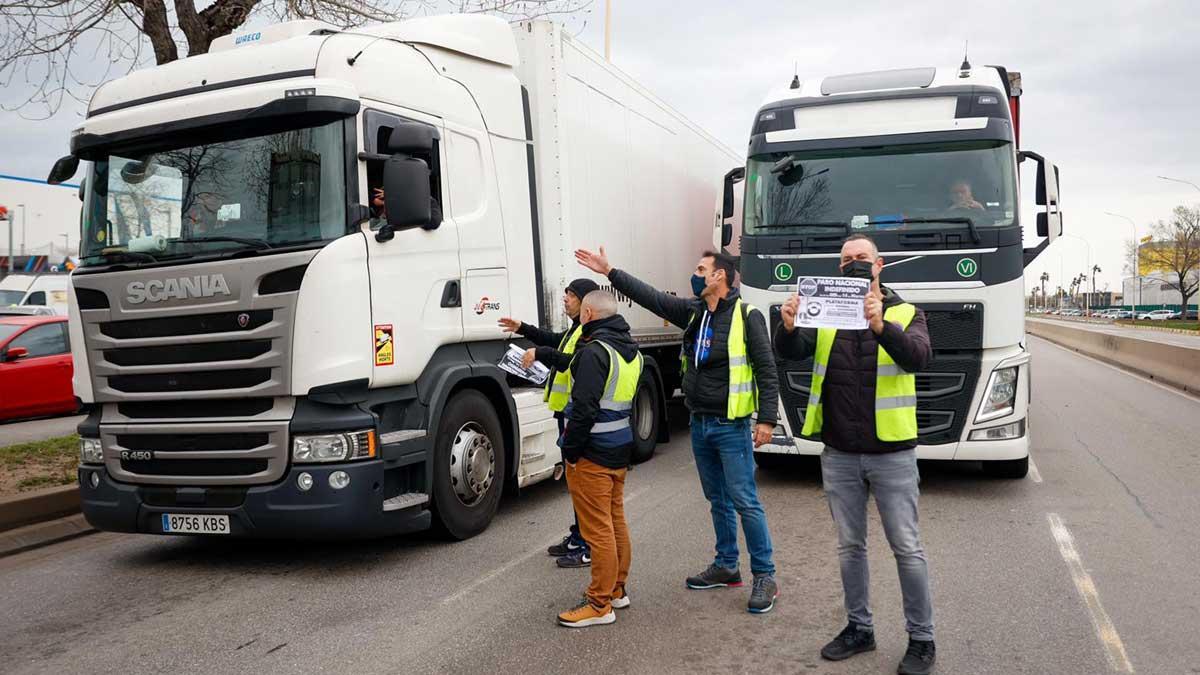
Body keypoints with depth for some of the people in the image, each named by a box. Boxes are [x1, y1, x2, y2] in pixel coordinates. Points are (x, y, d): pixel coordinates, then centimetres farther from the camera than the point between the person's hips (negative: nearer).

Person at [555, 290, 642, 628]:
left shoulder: (594, 352, -19)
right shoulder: (632, 351, 11)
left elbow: (584, 408, -24)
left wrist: (570, 451, -15)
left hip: (592, 455, -9)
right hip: (620, 451, 9)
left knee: (598, 530, -2)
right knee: (616, 521, 18)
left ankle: (600, 605, 6)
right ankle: (616, 589, 29)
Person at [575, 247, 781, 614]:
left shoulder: (746, 316, -11)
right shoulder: (692, 312, 8)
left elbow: (766, 370, -11)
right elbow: (651, 297, 11)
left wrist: (766, 419, -16)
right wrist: (610, 272, 9)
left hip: (731, 426, -7)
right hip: (700, 424, 7)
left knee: (745, 501, -4)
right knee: (717, 500, 16)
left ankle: (765, 576, 6)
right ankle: (726, 566, 29)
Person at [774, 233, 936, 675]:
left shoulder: (906, 313, -2)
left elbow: (918, 357, -21)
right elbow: (792, 353, -10)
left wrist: (881, 326, -40)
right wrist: (788, 328, -32)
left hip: (891, 454, -3)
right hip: (839, 455, 3)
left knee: (907, 549, 4)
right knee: (850, 547, 14)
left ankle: (921, 639, 20)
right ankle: (859, 628, 30)